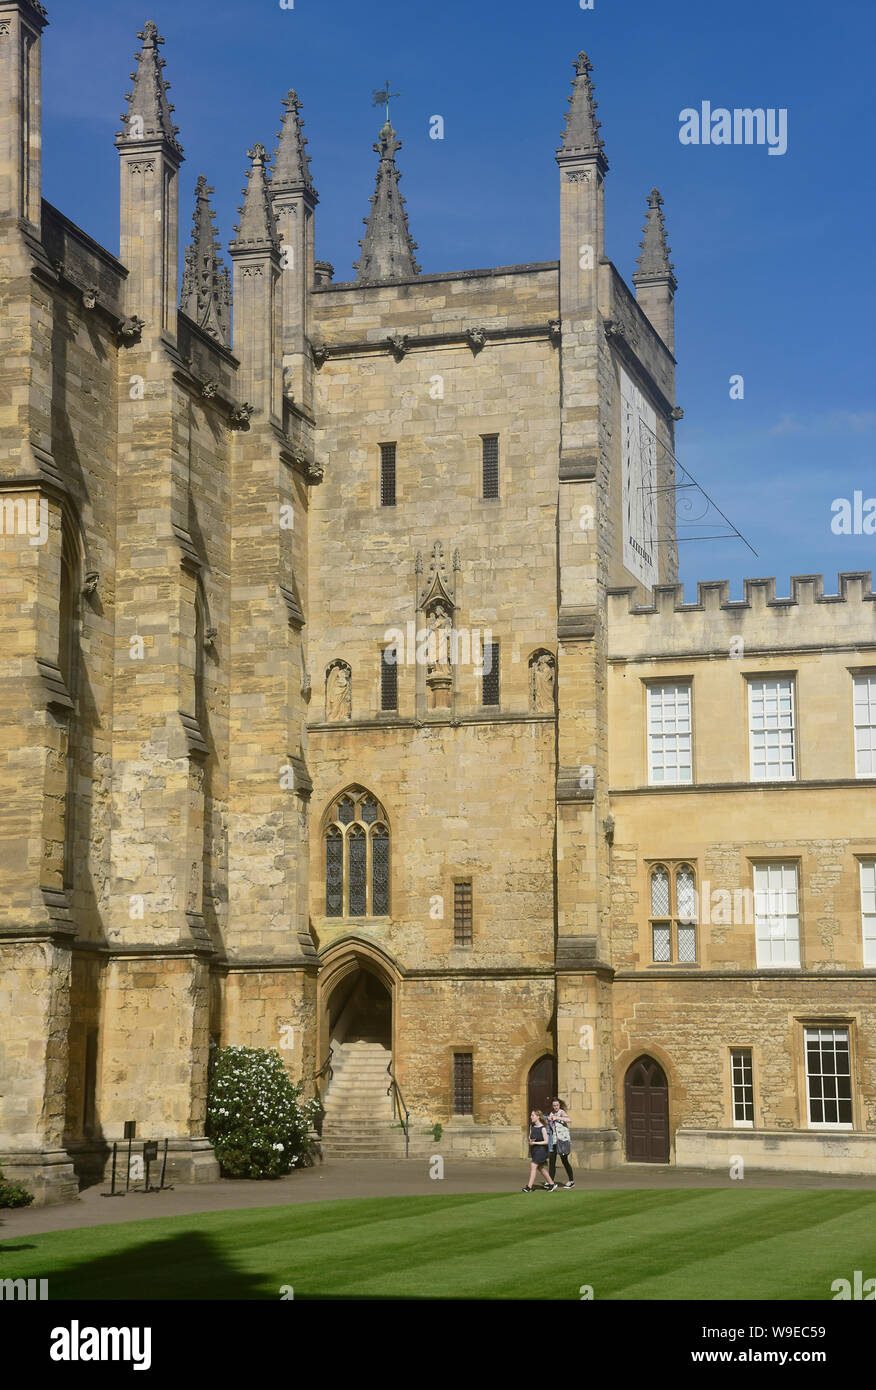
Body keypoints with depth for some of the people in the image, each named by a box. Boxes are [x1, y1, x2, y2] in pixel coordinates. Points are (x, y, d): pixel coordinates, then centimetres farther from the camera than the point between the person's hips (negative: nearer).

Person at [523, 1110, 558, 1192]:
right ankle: (552, 1184, 26)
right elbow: (530, 1137, 15)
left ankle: (529, 1187, -14)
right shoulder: (532, 1126, 7)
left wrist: (535, 1143, -19)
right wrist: (530, 1141, -9)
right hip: (534, 1150, 8)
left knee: (533, 1166, -13)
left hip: (541, 1149, -8)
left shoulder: (543, 1128, -15)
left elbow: (546, 1141, -14)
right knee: (540, 1168, 14)